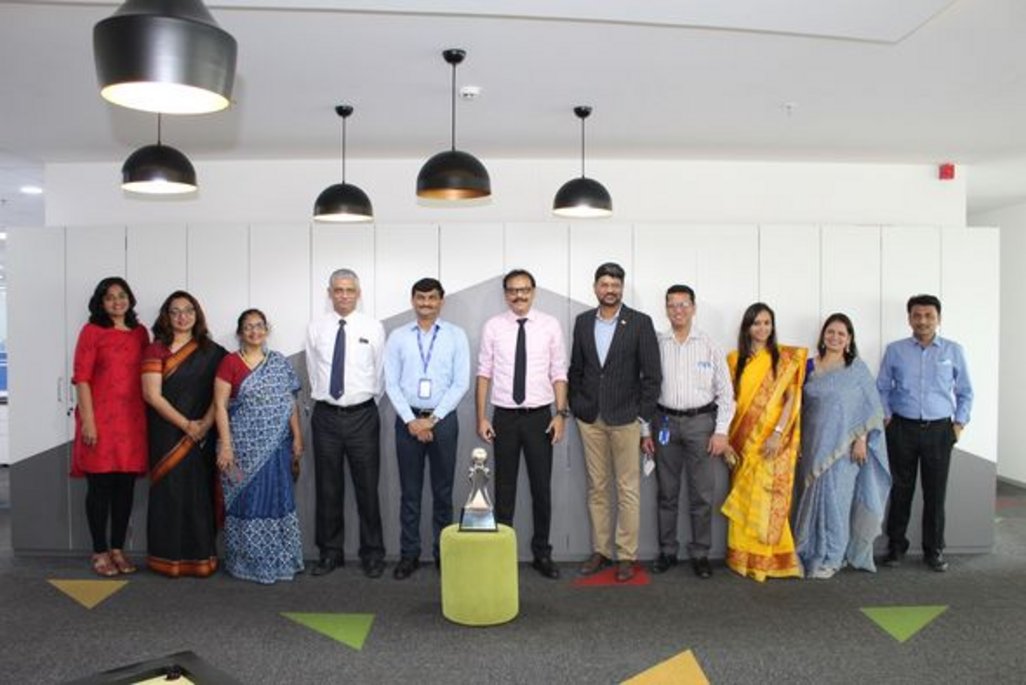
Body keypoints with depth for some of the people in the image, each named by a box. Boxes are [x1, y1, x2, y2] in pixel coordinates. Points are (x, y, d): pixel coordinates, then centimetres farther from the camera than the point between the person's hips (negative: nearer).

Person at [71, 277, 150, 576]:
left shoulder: (140, 332, 11)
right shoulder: (91, 331, -2)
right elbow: (81, 378, -6)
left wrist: (148, 417, 8)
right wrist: (88, 420, -12)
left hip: (132, 419, 4)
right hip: (101, 418, -4)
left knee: (126, 485, 8)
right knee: (100, 485, 4)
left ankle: (118, 549, 19)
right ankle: (100, 551, 14)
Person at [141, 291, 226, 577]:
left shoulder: (211, 352, 7)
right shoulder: (156, 350, 1)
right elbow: (152, 395, -7)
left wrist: (205, 425, -11)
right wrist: (186, 425, -11)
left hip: (202, 436, 2)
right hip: (167, 435, -2)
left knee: (201, 494, 3)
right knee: (169, 492, 1)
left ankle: (200, 558, 10)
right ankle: (170, 559, 10)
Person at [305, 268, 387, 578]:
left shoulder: (373, 328, 0)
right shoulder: (316, 328, 4)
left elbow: (380, 372, 5)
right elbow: (313, 371, 10)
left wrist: (368, 399, 8)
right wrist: (325, 395, 10)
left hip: (362, 414, -1)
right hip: (325, 415, 2)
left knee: (367, 488, 4)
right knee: (327, 488, 9)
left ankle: (372, 554, 17)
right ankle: (330, 553, 23)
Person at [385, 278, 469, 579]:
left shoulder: (456, 335, 1)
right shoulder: (398, 337, 4)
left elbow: (461, 383, -4)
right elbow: (391, 383, 0)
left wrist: (433, 419, -10)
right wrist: (411, 420, -9)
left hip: (444, 419, 0)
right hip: (408, 420, 1)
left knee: (443, 491, 8)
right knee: (409, 491, 8)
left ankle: (443, 552, 21)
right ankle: (409, 554, 18)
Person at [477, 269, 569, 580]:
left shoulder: (550, 325, -1)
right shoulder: (493, 326, -1)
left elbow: (558, 372, 0)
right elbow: (484, 373, 0)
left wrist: (561, 413, -7)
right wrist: (481, 417, -3)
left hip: (540, 416, 0)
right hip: (505, 417, 0)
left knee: (541, 487, 8)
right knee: (505, 487, 10)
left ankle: (542, 553, 24)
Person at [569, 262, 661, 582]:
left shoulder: (640, 323, -4)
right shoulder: (583, 322, 7)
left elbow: (652, 375, -4)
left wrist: (645, 421, -7)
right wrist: (576, 408, 7)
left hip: (625, 418, -3)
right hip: (590, 419, 3)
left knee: (627, 490, 3)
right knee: (596, 488, 10)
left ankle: (626, 556, 13)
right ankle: (600, 550, 21)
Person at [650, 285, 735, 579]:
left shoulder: (710, 346, -1)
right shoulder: (656, 344, 1)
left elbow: (725, 392, 0)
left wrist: (721, 431, -5)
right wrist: (645, 430, 0)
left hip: (701, 422, -1)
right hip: (666, 422, 1)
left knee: (702, 495, 4)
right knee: (667, 493, 11)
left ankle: (700, 554, 18)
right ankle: (667, 551, 23)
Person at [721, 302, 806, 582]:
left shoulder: (786, 358, 1)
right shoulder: (735, 359, 7)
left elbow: (791, 399, -4)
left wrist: (778, 433, -14)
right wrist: (726, 436, 1)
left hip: (773, 441, -2)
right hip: (744, 440, 2)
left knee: (769, 498, -3)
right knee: (744, 499, 6)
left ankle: (769, 558, 9)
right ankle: (743, 557, 15)